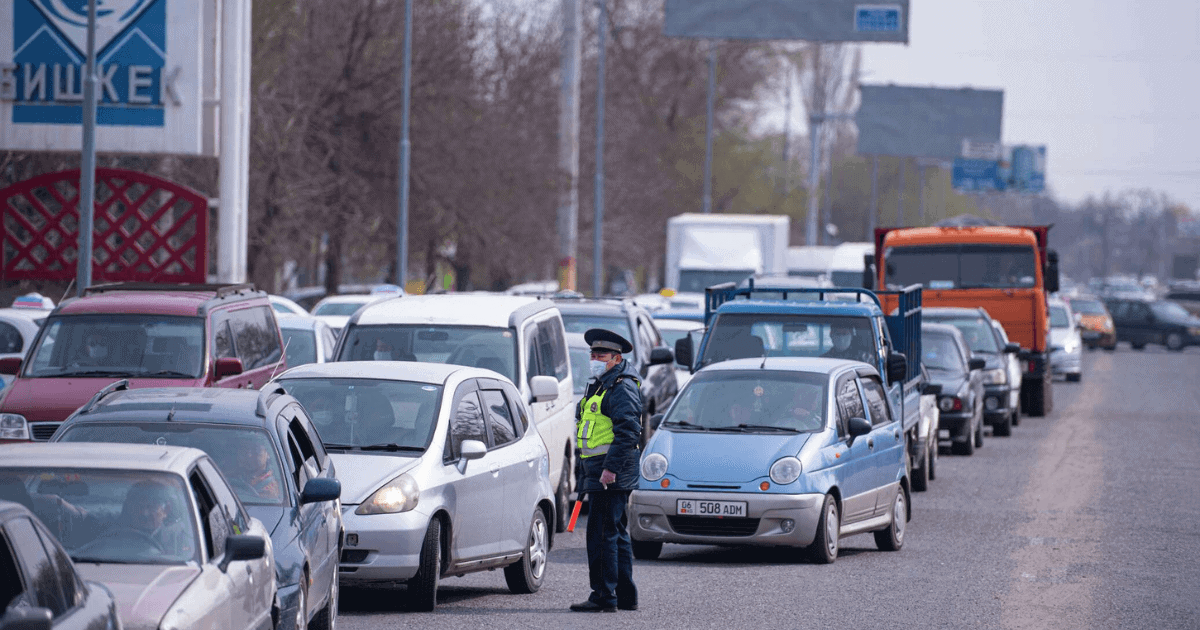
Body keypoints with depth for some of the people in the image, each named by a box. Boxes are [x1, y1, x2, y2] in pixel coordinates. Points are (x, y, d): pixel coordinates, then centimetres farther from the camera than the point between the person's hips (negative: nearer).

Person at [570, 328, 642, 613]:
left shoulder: (622, 389, -13)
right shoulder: (600, 386, 20)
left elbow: (628, 431, -22)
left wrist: (610, 468, -26)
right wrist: (590, 474, 23)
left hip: (611, 474, -11)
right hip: (600, 472, 11)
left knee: (602, 534, -11)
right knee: (617, 534, 14)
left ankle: (604, 597, -11)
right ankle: (626, 596, 19)